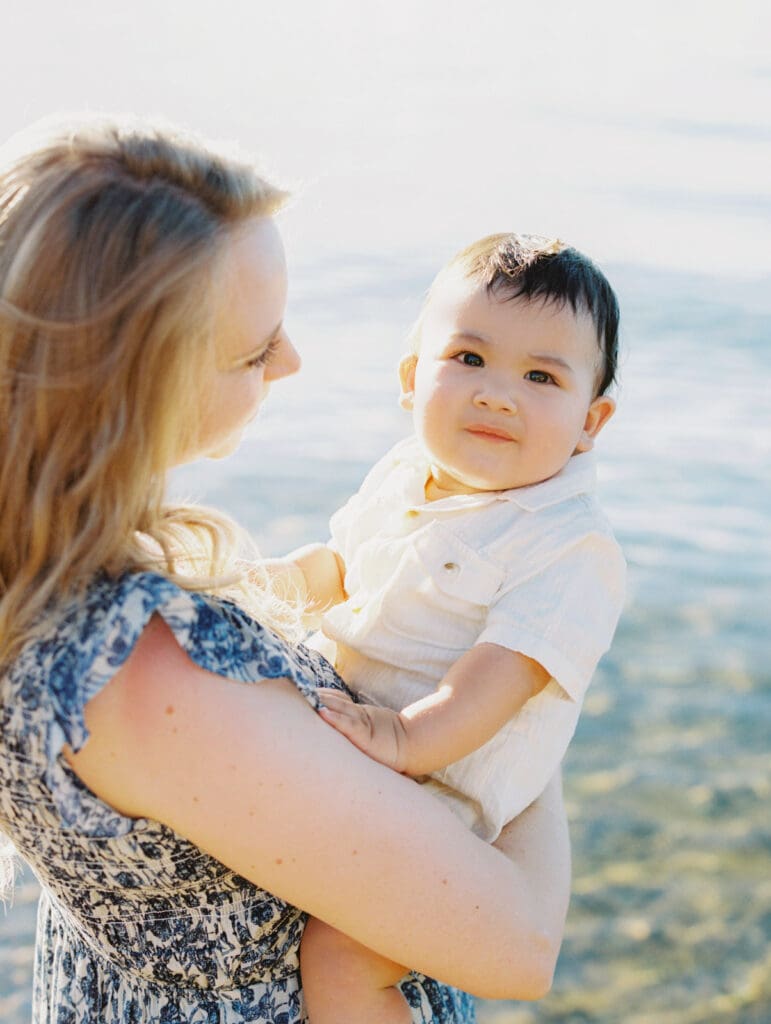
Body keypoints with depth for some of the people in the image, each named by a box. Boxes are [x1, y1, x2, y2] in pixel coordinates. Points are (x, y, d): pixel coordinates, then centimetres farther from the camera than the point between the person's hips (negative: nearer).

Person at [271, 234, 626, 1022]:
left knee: (340, 958, -22)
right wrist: (289, 579, 7)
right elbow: (345, 560, 24)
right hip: (335, 740, 8)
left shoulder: (569, 547, -18)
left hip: (437, 778, -8)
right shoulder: (401, 475, 5)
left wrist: (412, 736, -41)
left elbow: (508, 667, -29)